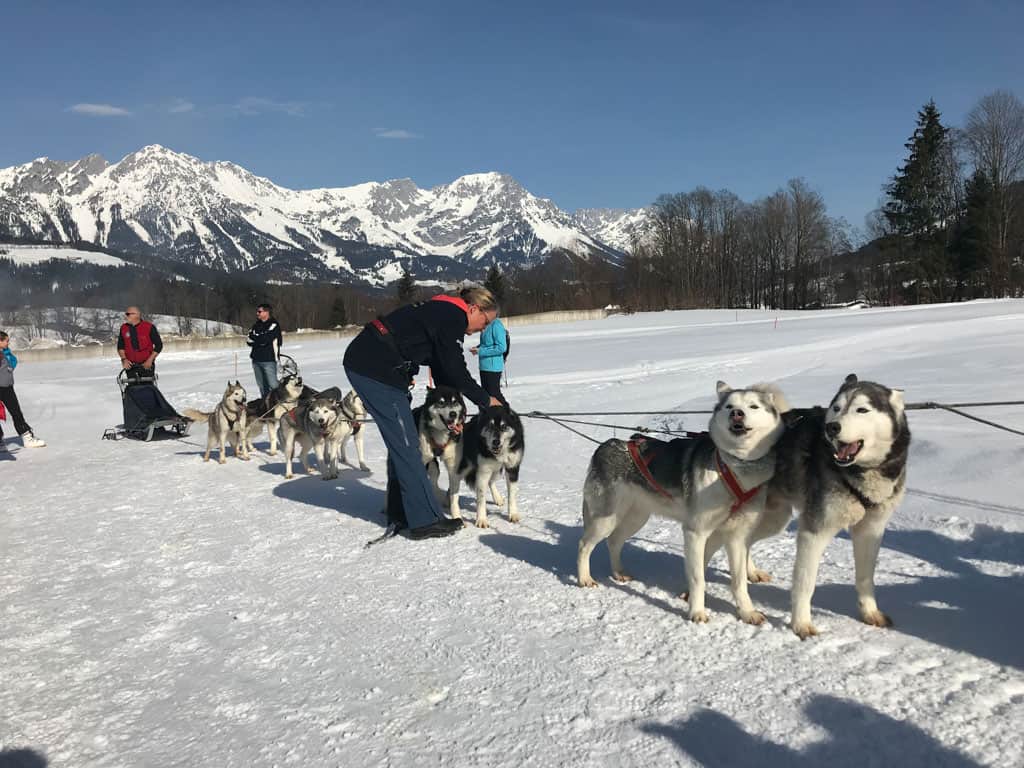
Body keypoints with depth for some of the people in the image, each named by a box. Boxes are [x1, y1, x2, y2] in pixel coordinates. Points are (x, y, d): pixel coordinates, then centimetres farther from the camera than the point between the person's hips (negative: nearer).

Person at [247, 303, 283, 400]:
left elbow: (266, 339, -17)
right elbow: (249, 340, 6)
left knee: (272, 385, -10)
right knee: (262, 386, 11)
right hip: (256, 359, 7)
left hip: (269, 360, -7)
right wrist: (260, 340, -10)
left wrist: (254, 339, -2)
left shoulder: (274, 325, -5)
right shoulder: (256, 325, 15)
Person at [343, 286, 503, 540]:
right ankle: (425, 521, -3)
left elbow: (442, 371, 17)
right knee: (405, 442, -7)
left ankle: (400, 508, 27)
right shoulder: (453, 316, -11)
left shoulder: (442, 314, 19)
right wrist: (485, 400, 1)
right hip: (373, 369, -10)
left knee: (400, 440, 17)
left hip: (365, 364, 10)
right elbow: (455, 371, -12)